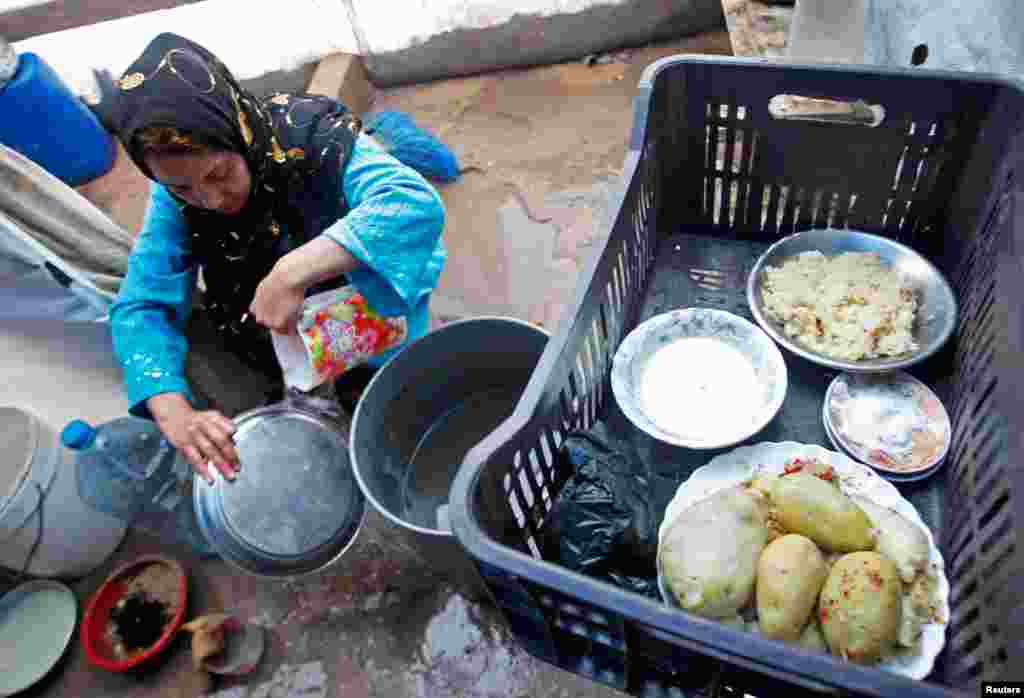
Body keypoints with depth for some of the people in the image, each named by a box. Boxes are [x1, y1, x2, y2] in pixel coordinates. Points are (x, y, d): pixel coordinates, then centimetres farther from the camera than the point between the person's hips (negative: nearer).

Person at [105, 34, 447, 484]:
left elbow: (417, 204, -46)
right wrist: (174, 413, -36)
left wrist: (292, 273, -53)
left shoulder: (310, 136, -31)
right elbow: (141, 306, -19)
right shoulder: (175, 194, -17)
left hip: (363, 293, -5)